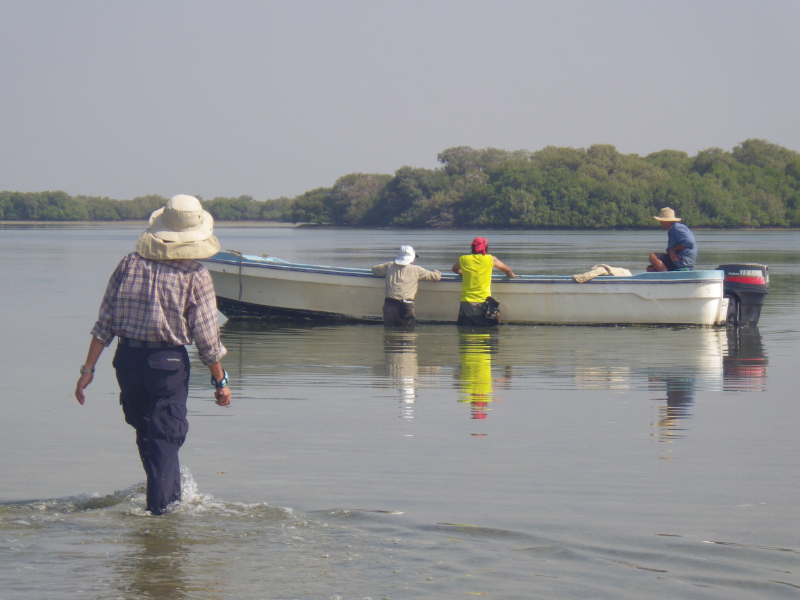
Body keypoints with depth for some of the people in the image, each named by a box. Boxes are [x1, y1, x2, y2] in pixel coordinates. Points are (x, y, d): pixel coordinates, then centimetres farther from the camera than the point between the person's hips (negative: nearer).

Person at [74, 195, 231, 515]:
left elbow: (105, 322, 1)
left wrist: (88, 368, 4)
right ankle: (160, 502, 7)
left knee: (145, 429, 21)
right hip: (168, 362, -3)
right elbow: (206, 336, -6)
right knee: (166, 434, 8)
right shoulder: (196, 275, -7)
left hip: (127, 358, 4)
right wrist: (220, 380, 5)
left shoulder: (130, 263, 1)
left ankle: (170, 493, 37)